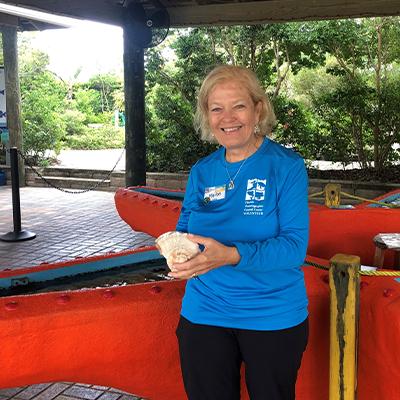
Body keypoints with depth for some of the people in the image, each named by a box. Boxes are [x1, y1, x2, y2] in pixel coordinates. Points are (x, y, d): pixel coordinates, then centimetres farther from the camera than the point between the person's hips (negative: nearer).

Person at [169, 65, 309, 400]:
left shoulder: (287, 166, -11)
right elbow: (185, 229, 9)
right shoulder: (201, 172, 3)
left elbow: (295, 245, -19)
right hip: (204, 315, 4)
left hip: (274, 319, -3)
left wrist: (230, 255, -33)